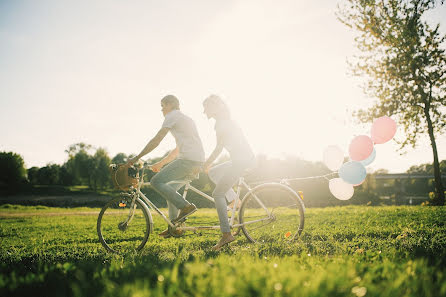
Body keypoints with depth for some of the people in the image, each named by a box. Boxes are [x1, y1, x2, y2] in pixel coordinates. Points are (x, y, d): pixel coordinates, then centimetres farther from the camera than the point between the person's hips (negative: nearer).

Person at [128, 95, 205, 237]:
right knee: (170, 188, 17)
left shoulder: (172, 116, 1)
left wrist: (137, 158, -2)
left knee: (156, 181, -10)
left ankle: (185, 206, -14)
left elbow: (156, 140, -6)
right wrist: (160, 164, 33)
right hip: (198, 161, 10)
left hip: (188, 159, -10)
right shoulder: (186, 119, 29)